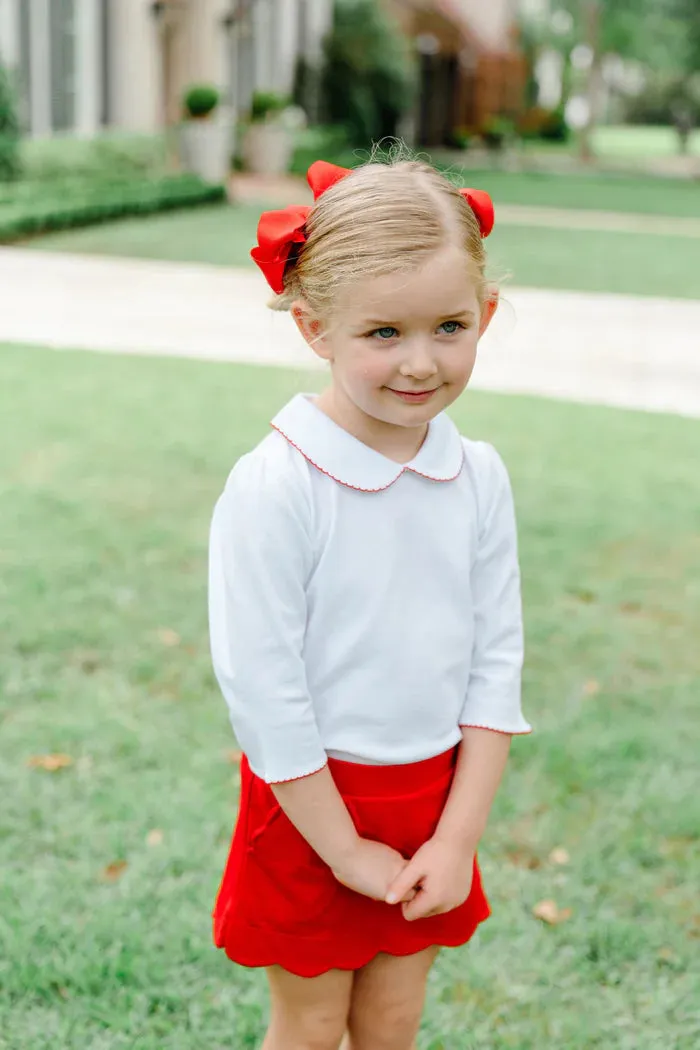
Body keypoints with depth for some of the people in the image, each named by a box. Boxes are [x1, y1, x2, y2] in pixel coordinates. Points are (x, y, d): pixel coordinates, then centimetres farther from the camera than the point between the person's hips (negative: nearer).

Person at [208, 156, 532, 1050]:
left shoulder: (479, 478, -5)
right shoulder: (274, 487, -21)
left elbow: (495, 661, -1)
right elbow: (262, 688, -18)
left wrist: (458, 838, -5)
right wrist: (345, 850, -12)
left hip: (434, 794, 4)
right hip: (309, 805, -4)